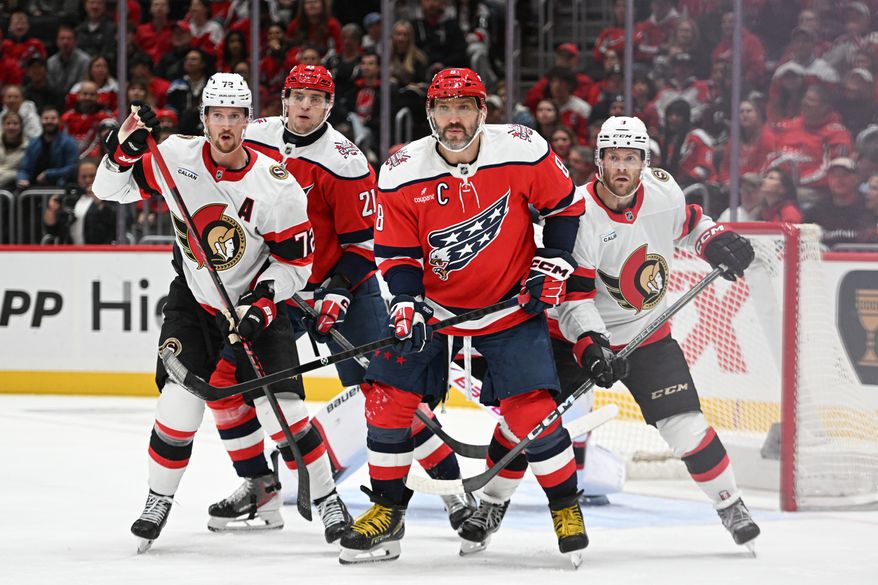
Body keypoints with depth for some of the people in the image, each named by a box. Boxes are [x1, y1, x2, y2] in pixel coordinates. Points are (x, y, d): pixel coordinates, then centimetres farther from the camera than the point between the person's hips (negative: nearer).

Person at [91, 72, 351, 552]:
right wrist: (125, 149, -24)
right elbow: (111, 189, -4)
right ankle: (159, 502, 5)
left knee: (279, 404, -12)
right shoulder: (177, 157, -13)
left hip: (256, 301, -2)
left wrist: (260, 305, -23)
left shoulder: (277, 185, -20)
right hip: (192, 300, 2)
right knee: (181, 398, -13)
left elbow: (296, 262, -12)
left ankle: (327, 499, 4)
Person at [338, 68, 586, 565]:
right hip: (435, 306, 2)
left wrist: (553, 266, -7)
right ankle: (387, 513, 9)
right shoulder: (403, 174, -13)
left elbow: (565, 203, 0)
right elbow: (396, 250, -4)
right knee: (389, 395, -6)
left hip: (511, 305, -2)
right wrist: (405, 301, -20)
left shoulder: (524, 151, -16)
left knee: (529, 409, -13)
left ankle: (566, 508, 8)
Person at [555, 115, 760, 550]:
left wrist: (718, 241, -4)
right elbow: (574, 294, -25)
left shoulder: (664, 193, -8)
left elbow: (689, 223, 17)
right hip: (582, 335, -2)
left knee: (684, 422, -8)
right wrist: (591, 346, -38)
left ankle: (731, 505, 9)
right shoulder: (581, 215, -22)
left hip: (647, 334, 2)